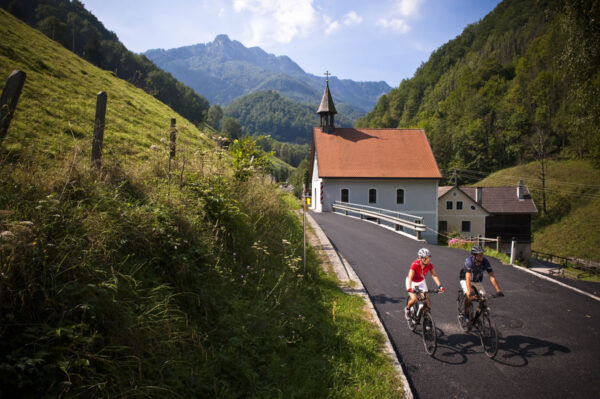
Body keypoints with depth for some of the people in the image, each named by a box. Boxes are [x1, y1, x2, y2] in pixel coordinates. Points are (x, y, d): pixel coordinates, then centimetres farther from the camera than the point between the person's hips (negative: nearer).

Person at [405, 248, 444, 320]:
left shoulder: (429, 265, -21)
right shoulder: (415, 264, -33)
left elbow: (434, 275, -24)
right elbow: (410, 277, -40)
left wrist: (440, 286, -38)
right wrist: (409, 288, -54)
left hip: (421, 281, 4)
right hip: (412, 281, -4)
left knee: (426, 299, -8)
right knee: (414, 299, -21)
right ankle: (407, 309, 9)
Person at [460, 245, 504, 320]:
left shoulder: (485, 262, -24)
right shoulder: (469, 261, -34)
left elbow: (492, 277, -25)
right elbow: (468, 278, -42)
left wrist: (498, 290, -35)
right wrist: (470, 292, -53)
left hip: (477, 281, 4)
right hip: (465, 280, -4)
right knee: (469, 297, -27)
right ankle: (466, 313, -3)